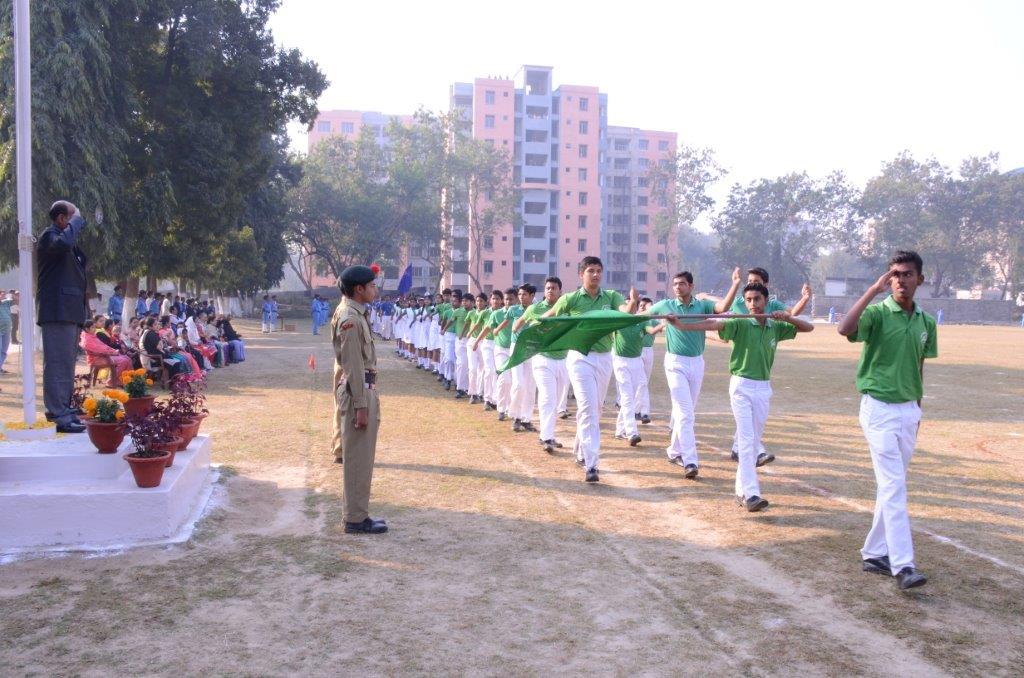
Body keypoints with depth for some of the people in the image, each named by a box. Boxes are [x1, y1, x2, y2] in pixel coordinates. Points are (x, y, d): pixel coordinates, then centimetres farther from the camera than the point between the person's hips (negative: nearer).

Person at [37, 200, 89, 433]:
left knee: (66, 364, 13)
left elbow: (79, 264, 27)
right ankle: (61, 417, -13)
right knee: (58, 364, -11)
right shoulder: (49, 236, -7)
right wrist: (77, 220, -16)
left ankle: (63, 411, 20)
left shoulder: (63, 237, 22)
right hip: (57, 312, -10)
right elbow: (63, 243, -31)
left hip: (69, 312, 10)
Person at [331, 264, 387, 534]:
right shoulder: (350, 319, -19)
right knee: (358, 459, -2)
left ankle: (358, 514, 24)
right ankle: (356, 519, 7)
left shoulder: (353, 313, 13)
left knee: (360, 458, 15)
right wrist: (361, 406, -20)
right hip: (357, 392, -10)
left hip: (364, 389, 10)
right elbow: (354, 367, -21)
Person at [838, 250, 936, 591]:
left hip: (909, 411, 6)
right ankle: (903, 564, -10)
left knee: (891, 486, 12)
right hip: (879, 409, -6)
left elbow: (918, 366, 17)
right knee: (894, 486, -11)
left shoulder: (926, 322, 9)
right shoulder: (877, 313, -10)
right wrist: (874, 289, -27)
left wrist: (916, 407, 17)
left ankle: (874, 553, 22)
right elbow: (845, 329, -31)